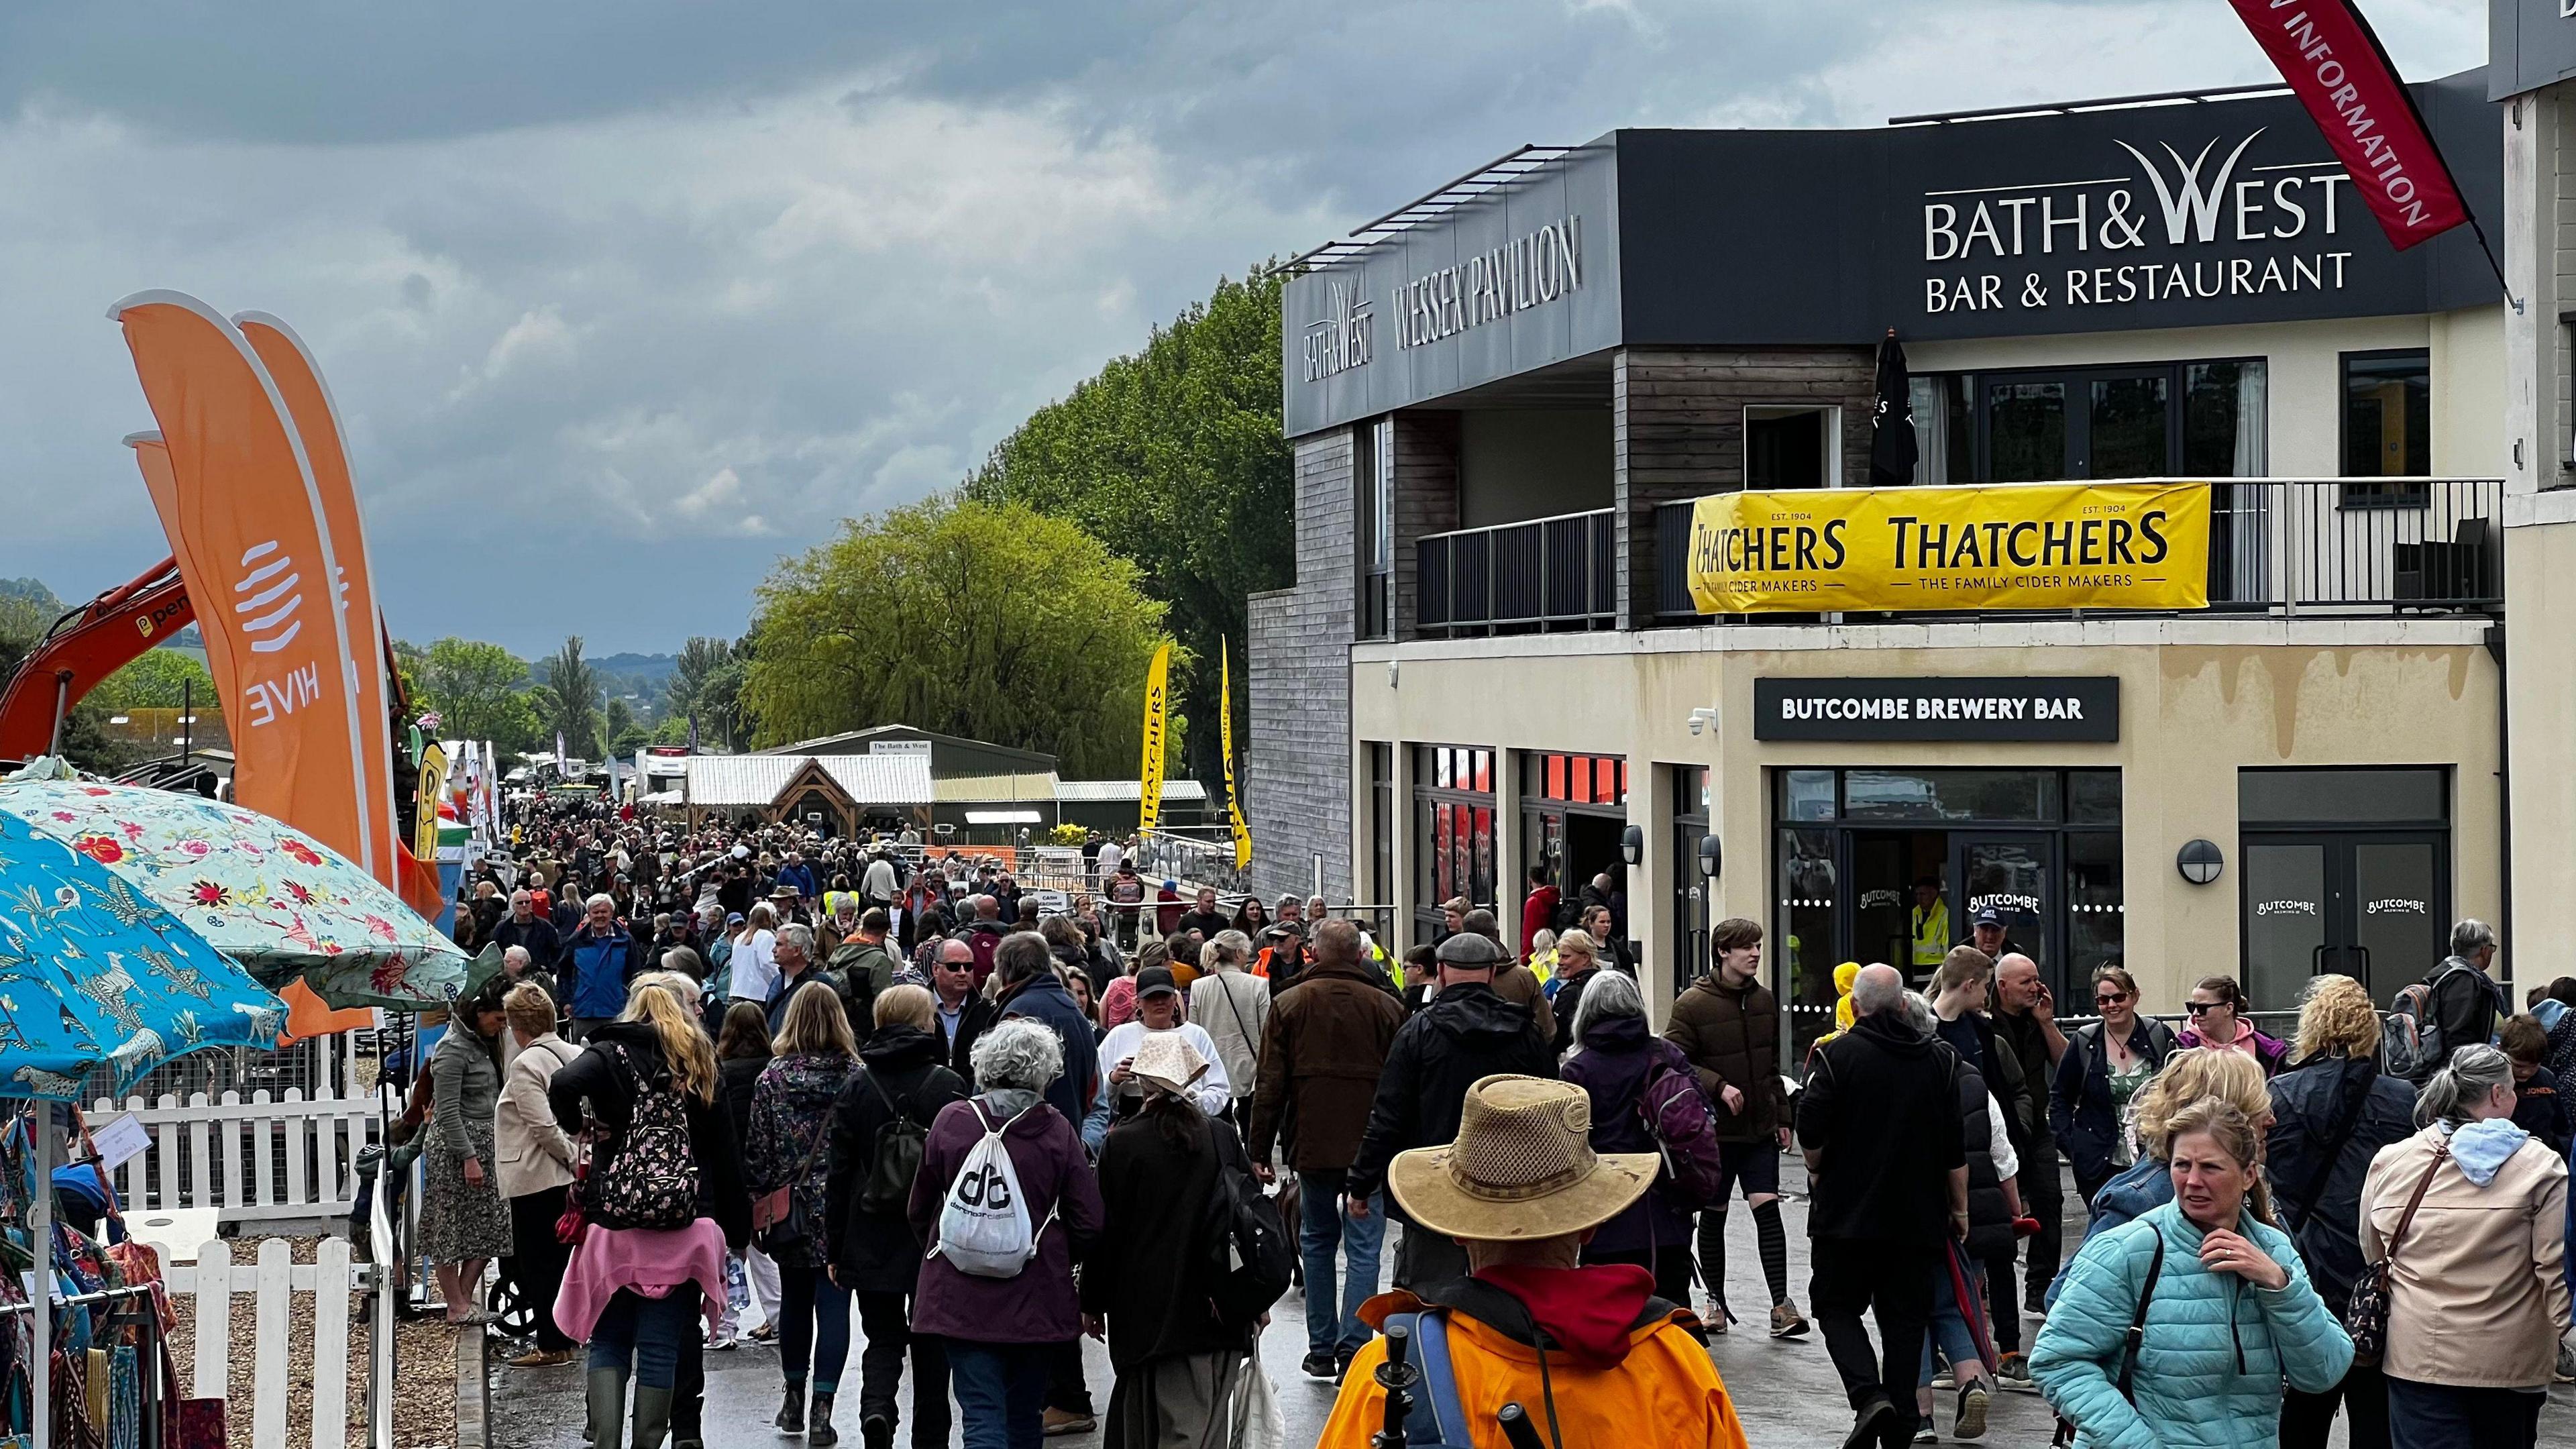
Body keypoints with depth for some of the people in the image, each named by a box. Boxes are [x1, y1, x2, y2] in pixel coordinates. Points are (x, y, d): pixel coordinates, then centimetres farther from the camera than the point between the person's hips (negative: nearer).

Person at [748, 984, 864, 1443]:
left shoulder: (773, 1077, -5)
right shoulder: (857, 1077, -6)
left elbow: (758, 1149, -2)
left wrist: (757, 1200, 8)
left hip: (791, 1210, 1)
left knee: (795, 1301, 17)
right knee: (833, 1305, 0)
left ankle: (794, 1401, 26)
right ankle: (821, 1413, -5)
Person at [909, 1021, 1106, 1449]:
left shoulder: (950, 1121, -3)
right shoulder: (1057, 1130, -6)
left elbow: (920, 1211, 8)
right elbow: (1089, 1224, -4)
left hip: (963, 1297, 0)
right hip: (1037, 1300, 1)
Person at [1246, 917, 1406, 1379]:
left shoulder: (1288, 1004, 1)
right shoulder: (1386, 1007, -1)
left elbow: (1269, 1085, 0)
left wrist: (1259, 1150, 4)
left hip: (1311, 1146, 1)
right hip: (1370, 1147, -1)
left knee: (1317, 1242, 15)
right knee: (1363, 1249, 0)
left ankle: (1321, 1349, 16)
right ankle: (1352, 1349, -8)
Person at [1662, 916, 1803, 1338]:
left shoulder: (1766, 1001, 7)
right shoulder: (1692, 1004, -11)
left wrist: (1782, 1117, 13)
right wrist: (1718, 1086, -22)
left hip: (1759, 1129, 3)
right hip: (1714, 1129, -3)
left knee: (1767, 1208, -6)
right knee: (1713, 1216, 8)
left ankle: (1781, 1305, -7)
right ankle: (1716, 1301, 21)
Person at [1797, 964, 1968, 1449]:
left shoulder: (1838, 1055, -9)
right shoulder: (1936, 1060, 5)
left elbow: (1811, 1134, -13)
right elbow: (1955, 1149, 6)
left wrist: (1818, 1174, 7)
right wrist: (1959, 1209, 16)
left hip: (1849, 1210, -4)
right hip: (1919, 1217, 4)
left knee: (1838, 1308, 8)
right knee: (1905, 1318, 9)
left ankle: (1868, 1396, -15)